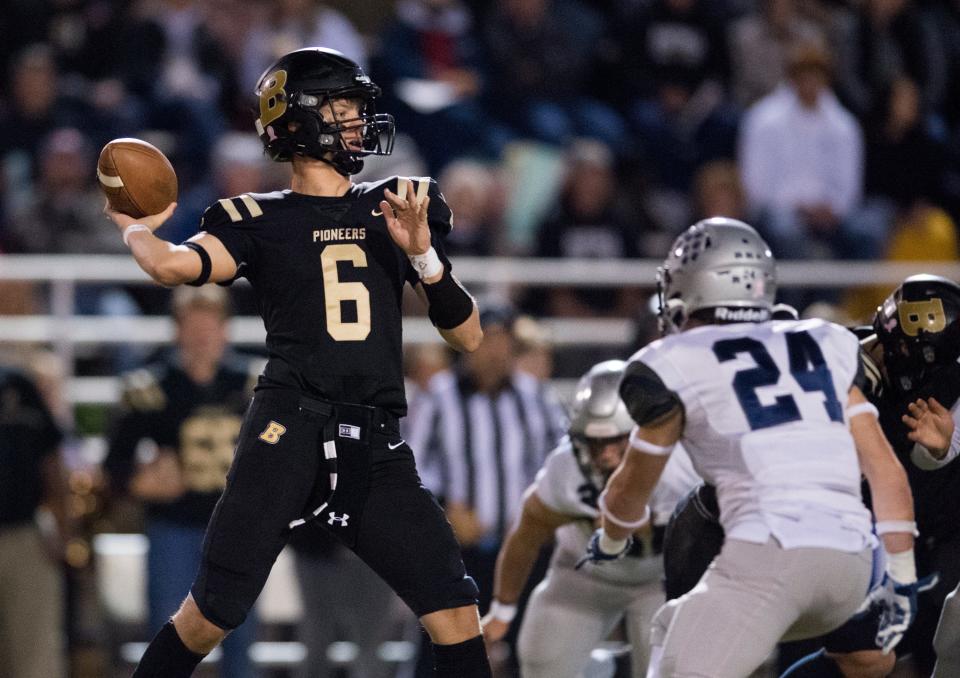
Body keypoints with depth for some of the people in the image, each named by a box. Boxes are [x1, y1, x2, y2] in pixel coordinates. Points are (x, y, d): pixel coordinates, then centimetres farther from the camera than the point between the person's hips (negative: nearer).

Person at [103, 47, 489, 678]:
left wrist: (422, 253, -2)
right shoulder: (261, 221, 5)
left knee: (457, 615, -6)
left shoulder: (398, 207, 16)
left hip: (376, 448, 3)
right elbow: (176, 266, -15)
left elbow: (469, 336, 13)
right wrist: (135, 228, 6)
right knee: (211, 615, -8)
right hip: (290, 429, -3)